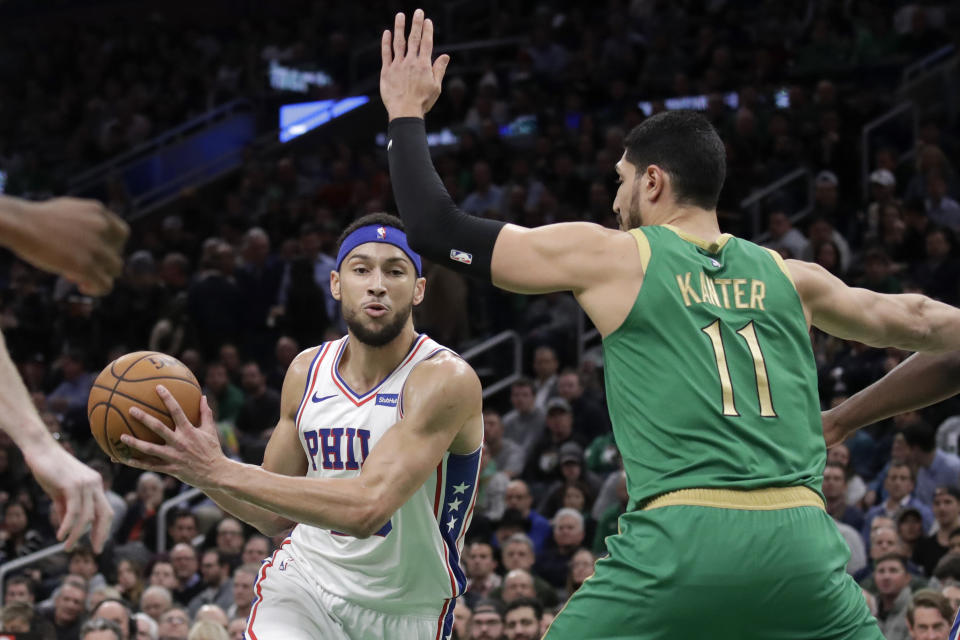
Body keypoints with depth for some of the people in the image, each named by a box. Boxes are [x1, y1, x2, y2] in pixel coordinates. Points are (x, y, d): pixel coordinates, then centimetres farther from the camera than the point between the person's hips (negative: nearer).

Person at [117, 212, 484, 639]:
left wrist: (218, 471, -29)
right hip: (301, 587, 2)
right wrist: (191, 466, -5)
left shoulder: (446, 380, -18)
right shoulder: (306, 372, 2)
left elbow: (367, 508, -29)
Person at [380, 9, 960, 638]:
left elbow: (438, 231, 13)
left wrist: (408, 113, 26)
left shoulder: (611, 256, 9)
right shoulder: (787, 277, 19)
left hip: (684, 537, -3)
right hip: (801, 540, 3)